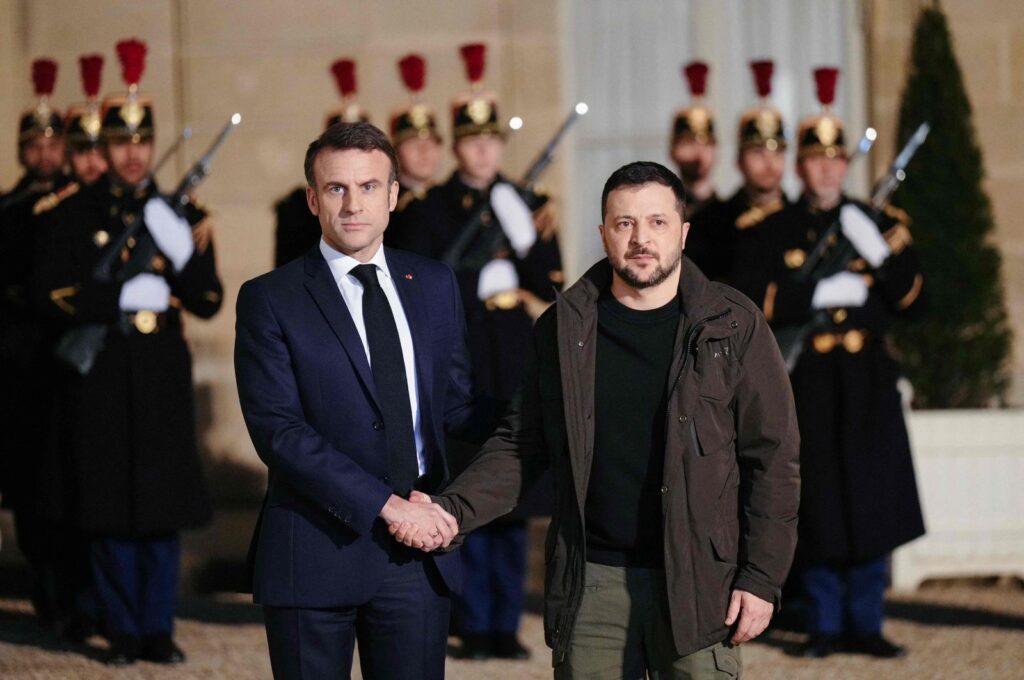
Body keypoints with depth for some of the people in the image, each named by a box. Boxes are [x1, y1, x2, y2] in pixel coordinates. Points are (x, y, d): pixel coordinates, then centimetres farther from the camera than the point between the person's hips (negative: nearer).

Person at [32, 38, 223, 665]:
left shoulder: (178, 213, 9)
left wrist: (189, 254, -14)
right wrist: (120, 297, -14)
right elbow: (50, 294, -3)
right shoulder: (73, 213, 4)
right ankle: (123, 631, 9)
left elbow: (208, 304, 5)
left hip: (163, 377, 1)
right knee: (111, 510, 0)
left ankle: (158, 630, 8)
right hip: (101, 378, -1)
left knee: (165, 506, 0)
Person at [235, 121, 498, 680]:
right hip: (316, 553, -3)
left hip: (417, 551, 3)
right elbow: (278, 431, -13)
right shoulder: (270, 300, -3)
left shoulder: (434, 286, 11)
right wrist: (387, 504, -18)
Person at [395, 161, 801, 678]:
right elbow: (520, 444, 9)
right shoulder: (563, 328, 7)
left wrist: (762, 578, -7)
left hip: (697, 582, -2)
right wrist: (451, 510, -7)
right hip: (591, 583, 2)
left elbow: (773, 456, 0)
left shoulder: (733, 326, 0)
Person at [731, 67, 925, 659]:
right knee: (818, 505, 0)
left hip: (868, 379, 2)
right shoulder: (771, 232, 4)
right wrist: (820, 295, -15)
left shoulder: (879, 225, 9)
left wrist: (883, 250, -13)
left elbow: (913, 299, 3)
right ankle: (826, 625, 9)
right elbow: (750, 300, -8)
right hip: (806, 382, -2)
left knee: (872, 500, 0)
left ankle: (866, 624, 8)